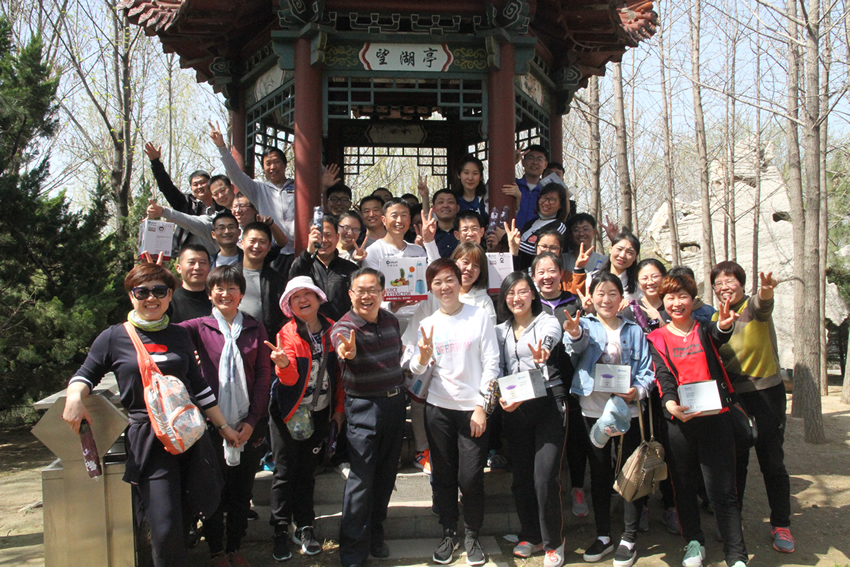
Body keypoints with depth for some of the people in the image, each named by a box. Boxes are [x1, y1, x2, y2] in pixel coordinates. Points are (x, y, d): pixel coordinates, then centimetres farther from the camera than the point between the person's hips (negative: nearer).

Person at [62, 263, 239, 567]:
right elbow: (86, 375, 11)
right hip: (147, 437, -4)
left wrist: (223, 425, 17)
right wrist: (74, 397, -11)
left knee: (190, 511, 6)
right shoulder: (114, 338, 2)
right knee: (165, 531, -11)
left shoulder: (179, 335, 11)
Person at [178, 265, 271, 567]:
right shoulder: (200, 327, 0)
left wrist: (252, 420, -4)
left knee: (242, 491, 12)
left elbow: (263, 374, 2)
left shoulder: (255, 328, 4)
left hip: (248, 424, 2)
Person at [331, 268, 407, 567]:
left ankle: (375, 534, 33)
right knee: (361, 478, -3)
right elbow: (345, 350, -39)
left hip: (395, 401, 6)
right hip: (364, 408, -6)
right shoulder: (343, 327, -15)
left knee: (386, 474, 15)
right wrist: (347, 351, -61)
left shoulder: (390, 320, 4)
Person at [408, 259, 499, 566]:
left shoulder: (479, 316, -1)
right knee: (443, 476, 7)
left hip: (473, 408, -2)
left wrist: (482, 407, -8)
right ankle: (449, 534, 25)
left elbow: (491, 364, -3)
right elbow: (416, 369, 5)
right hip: (438, 408, 3)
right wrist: (423, 357, -18)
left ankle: (472, 535, 19)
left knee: (470, 478, -2)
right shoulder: (427, 324, 8)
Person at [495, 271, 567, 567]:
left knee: (545, 478, -8)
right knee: (521, 476, 9)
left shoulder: (547, 321, 0)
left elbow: (550, 336, -25)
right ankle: (530, 536, 30)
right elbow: (497, 370, 11)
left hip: (549, 402, -4)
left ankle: (553, 542, 12)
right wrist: (502, 398, -9)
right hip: (515, 408, 4)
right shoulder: (500, 331, 14)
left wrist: (543, 348, -48)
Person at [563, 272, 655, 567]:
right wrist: (574, 335, -44)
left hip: (627, 407, 0)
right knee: (599, 473, 9)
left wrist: (638, 390, -15)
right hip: (594, 408, 0)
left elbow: (646, 369, 5)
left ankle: (629, 539, 15)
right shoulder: (586, 325, 3)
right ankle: (603, 535, 22)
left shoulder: (634, 330, 8)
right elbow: (578, 345, -21)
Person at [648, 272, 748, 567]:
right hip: (678, 419, 1)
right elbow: (663, 374, -6)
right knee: (684, 485, 11)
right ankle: (694, 541, 29)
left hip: (715, 416, -1)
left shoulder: (704, 329, 6)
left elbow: (717, 337, -18)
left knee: (722, 489, -1)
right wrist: (671, 403, -26)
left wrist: (724, 326, -43)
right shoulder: (657, 338, 7)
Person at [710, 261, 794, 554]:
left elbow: (762, 305, -37)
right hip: (731, 396, 4)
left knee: (772, 460, 4)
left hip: (767, 392, -4)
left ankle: (781, 524, 19)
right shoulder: (715, 318, 5)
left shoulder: (755, 307, -10)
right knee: (735, 461, 11)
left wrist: (766, 290, -59)